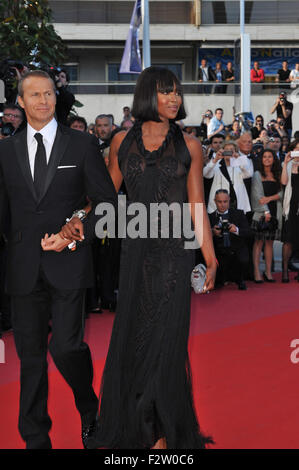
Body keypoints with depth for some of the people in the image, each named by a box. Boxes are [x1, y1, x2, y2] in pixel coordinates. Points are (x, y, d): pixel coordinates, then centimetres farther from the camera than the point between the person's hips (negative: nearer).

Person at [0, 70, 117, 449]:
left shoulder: (81, 144, 3)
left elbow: (107, 201, 3)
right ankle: (35, 438, 20)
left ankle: (89, 409, 20)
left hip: (67, 264, -3)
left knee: (65, 346, -11)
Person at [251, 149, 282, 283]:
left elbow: (281, 193, 6)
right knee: (258, 242, -5)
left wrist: (269, 198, -11)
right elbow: (258, 195, -4)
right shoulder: (257, 175, 4)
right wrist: (266, 211, -13)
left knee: (269, 242, 6)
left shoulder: (277, 175, 13)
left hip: (274, 212, 3)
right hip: (261, 212, -3)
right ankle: (257, 273, -6)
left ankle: (268, 272, 9)